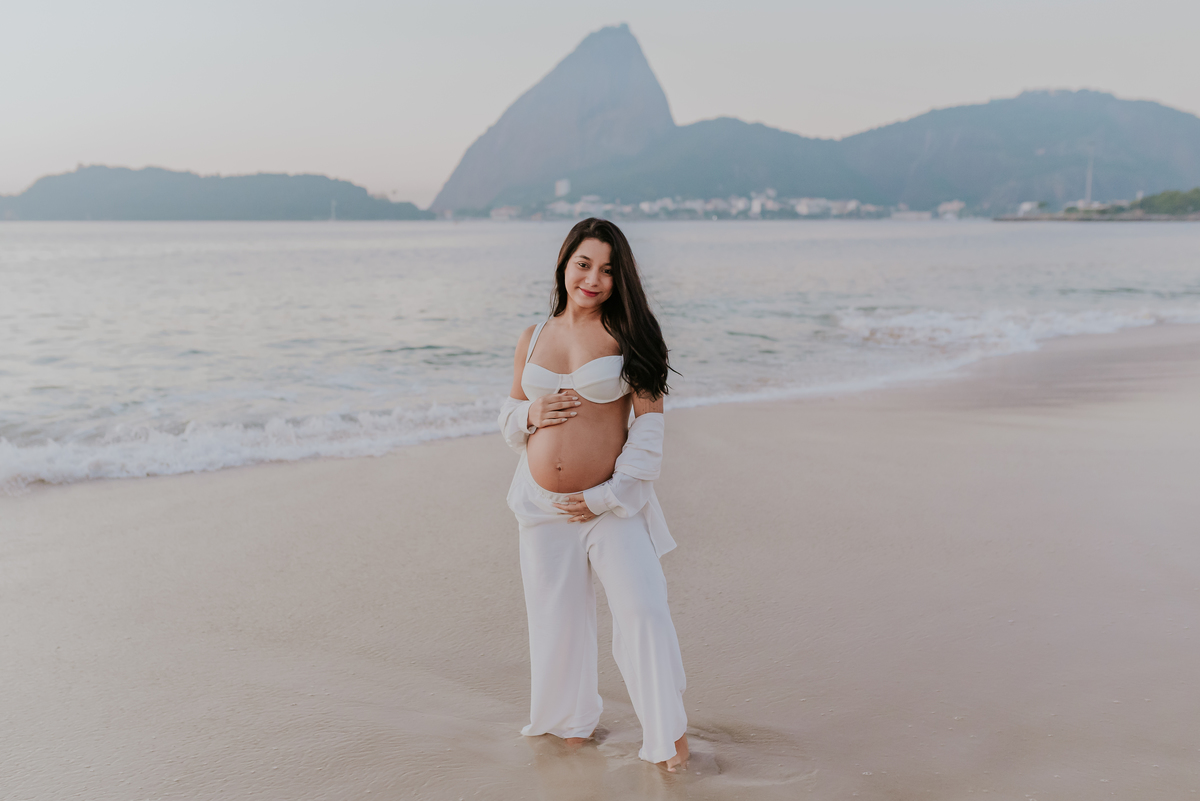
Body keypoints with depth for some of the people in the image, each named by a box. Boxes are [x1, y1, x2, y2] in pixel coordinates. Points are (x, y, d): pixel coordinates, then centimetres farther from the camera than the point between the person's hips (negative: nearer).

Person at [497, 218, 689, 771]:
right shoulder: (532, 338, 7)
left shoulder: (627, 335, -5)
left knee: (642, 610, -10)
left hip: (612, 504, -4)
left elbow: (649, 423, -7)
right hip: (543, 506, 4)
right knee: (555, 619, 13)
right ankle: (570, 720, 37)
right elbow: (508, 416, 18)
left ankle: (667, 731, 9)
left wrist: (610, 496, -12)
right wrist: (530, 415, -7)